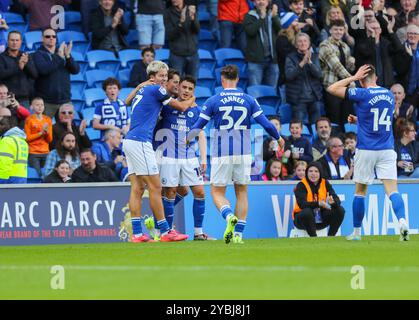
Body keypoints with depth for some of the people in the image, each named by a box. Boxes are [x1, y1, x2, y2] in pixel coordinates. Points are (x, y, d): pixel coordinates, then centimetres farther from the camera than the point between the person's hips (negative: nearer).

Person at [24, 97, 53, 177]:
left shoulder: (48, 120, 11)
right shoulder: (29, 120, -1)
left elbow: (50, 140, 12)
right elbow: (27, 138, -5)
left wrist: (47, 132, -8)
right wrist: (41, 133, -12)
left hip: (45, 152, 4)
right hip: (33, 153, -4)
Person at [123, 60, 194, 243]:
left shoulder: (140, 91, 20)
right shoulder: (156, 90, -4)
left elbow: (127, 102, 43)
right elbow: (181, 107, 5)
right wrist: (191, 100, 25)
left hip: (129, 141, 10)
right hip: (140, 142, -10)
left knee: (137, 188, 4)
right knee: (155, 187, -8)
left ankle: (137, 233, -2)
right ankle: (165, 231, -8)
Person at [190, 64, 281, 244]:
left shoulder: (213, 101, -2)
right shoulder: (248, 100, 3)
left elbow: (198, 126, 2)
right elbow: (266, 124, 2)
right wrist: (278, 137, 22)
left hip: (221, 154, -2)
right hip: (243, 153, 2)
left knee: (217, 192, 7)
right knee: (242, 192, 13)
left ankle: (229, 217, -24)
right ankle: (238, 234, 5)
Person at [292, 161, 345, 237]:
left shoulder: (325, 184, 1)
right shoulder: (301, 185, -11)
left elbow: (337, 200, -8)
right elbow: (302, 204, -26)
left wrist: (332, 201, -34)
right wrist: (318, 204, -42)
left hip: (321, 220, 4)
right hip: (303, 218, -4)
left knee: (340, 210, -14)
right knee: (307, 211, -37)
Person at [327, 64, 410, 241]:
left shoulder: (362, 94, -9)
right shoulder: (389, 95, 9)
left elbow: (332, 89, -4)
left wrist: (354, 77, 0)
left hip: (366, 150, -3)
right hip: (387, 150, 3)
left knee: (360, 191, 11)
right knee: (392, 190, -6)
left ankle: (357, 232, 18)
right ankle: (402, 221, -30)